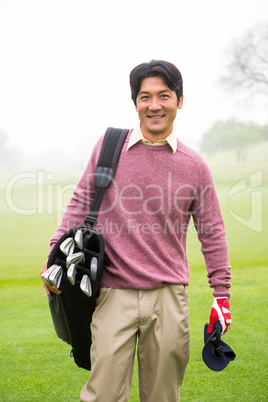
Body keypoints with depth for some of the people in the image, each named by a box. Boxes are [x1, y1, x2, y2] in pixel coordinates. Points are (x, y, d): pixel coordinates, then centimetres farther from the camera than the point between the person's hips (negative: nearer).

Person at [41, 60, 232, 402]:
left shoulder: (194, 166, 6)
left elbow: (212, 234, 11)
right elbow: (82, 203, 12)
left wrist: (221, 294, 8)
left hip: (168, 296, 1)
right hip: (114, 294, -1)